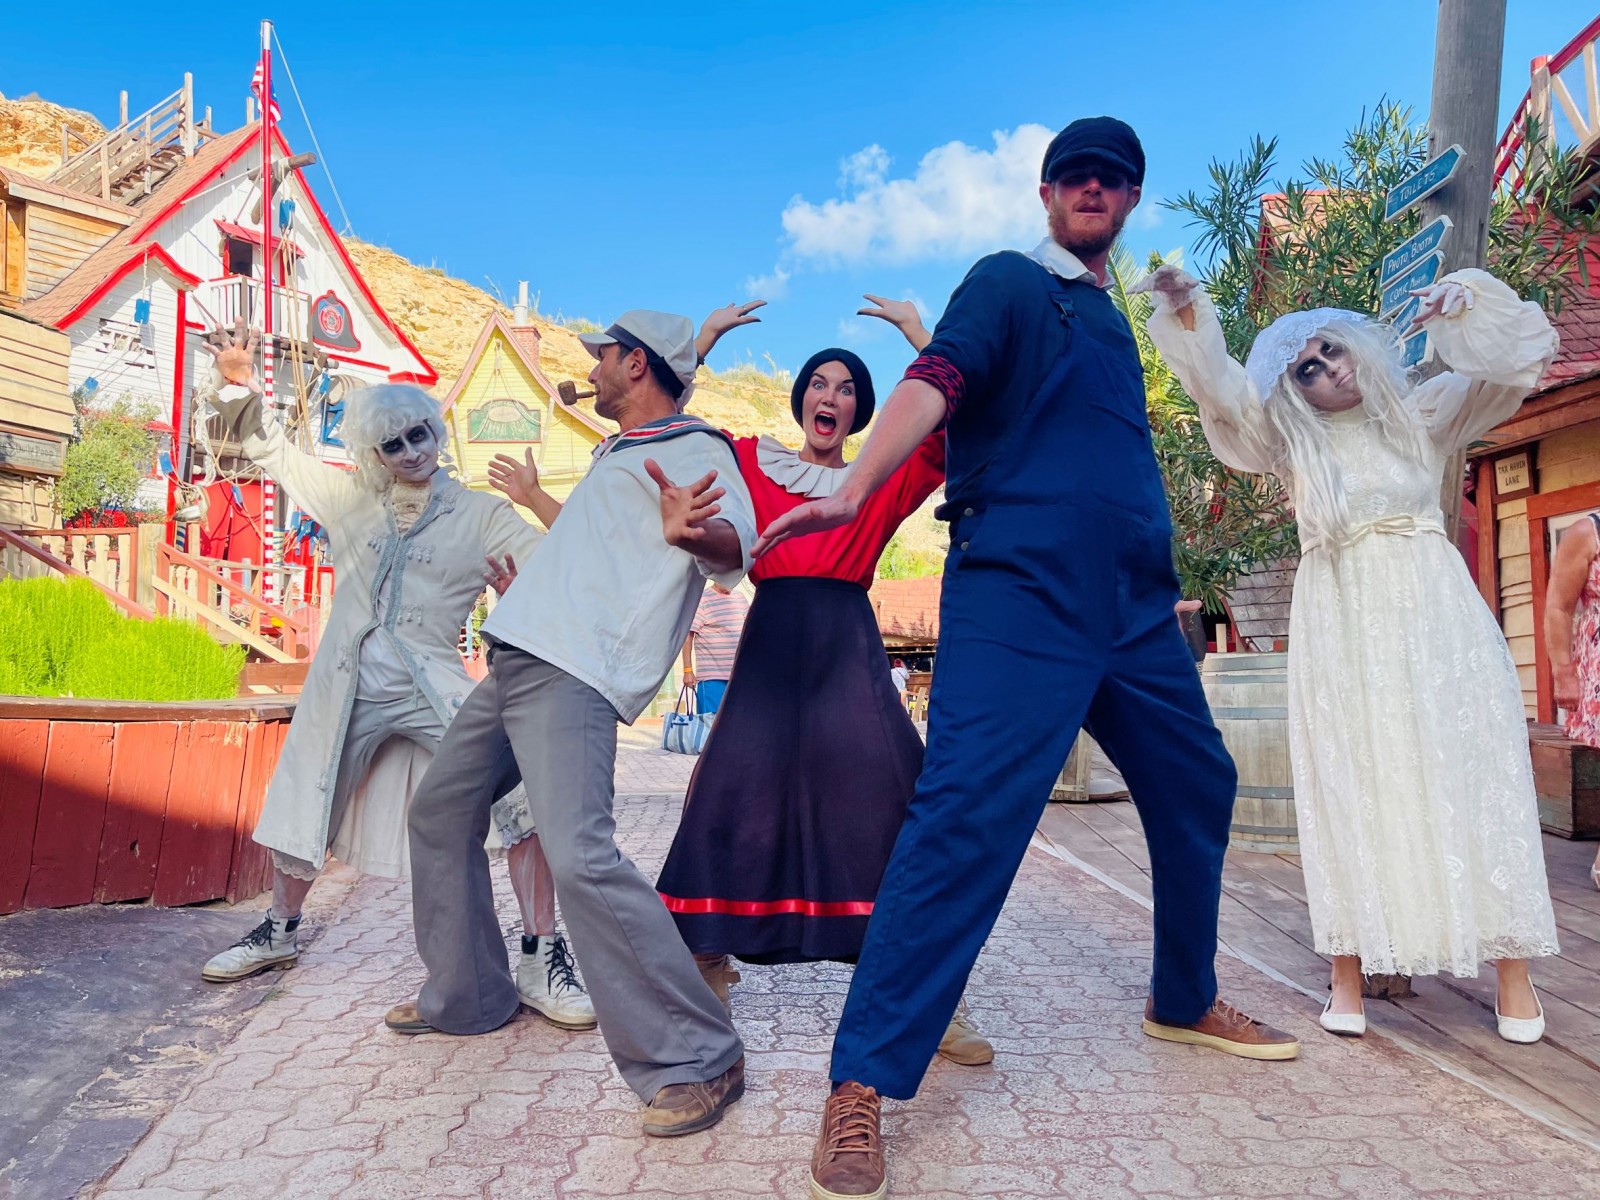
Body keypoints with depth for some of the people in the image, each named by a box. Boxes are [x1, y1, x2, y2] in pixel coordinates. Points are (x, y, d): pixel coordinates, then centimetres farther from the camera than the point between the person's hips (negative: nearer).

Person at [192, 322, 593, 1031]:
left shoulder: (480, 515, 3)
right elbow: (268, 448, 19)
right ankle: (280, 931, 48)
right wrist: (239, 386, 8)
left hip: (432, 684, -3)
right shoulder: (350, 496, 11)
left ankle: (541, 961, -15)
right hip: (347, 682, 4)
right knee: (304, 807, 19)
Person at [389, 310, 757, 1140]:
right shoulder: (614, 455, 26)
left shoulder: (695, 449, -3)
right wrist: (531, 497, 54)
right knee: (439, 813, 19)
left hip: (572, 676, -10)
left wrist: (689, 531, -45)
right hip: (516, 660, 11)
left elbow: (733, 545, -23)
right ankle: (464, 998, 34)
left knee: (578, 855, -25)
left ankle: (697, 1058, -15)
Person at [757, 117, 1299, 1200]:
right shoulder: (1010, 282, 3)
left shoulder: (1115, 320, 24)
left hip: (1135, 605, 8)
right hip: (1020, 594, -8)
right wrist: (853, 490, -32)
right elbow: (935, 382, -16)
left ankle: (1185, 1000, 38)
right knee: (967, 817, -18)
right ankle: (862, 1084, -12)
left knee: (1198, 788, 16)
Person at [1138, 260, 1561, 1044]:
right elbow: (1219, 387, -7)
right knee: (1352, 790, -1)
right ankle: (1349, 973, 2)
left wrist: (1468, 303, -11)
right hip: (1342, 627, -1)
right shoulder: (1291, 443, 6)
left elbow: (1519, 359, 6)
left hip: (1433, 614, 1)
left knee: (1471, 775, -1)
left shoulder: (1423, 414, 11)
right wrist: (1187, 315, -22)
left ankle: (1511, 969, 5)